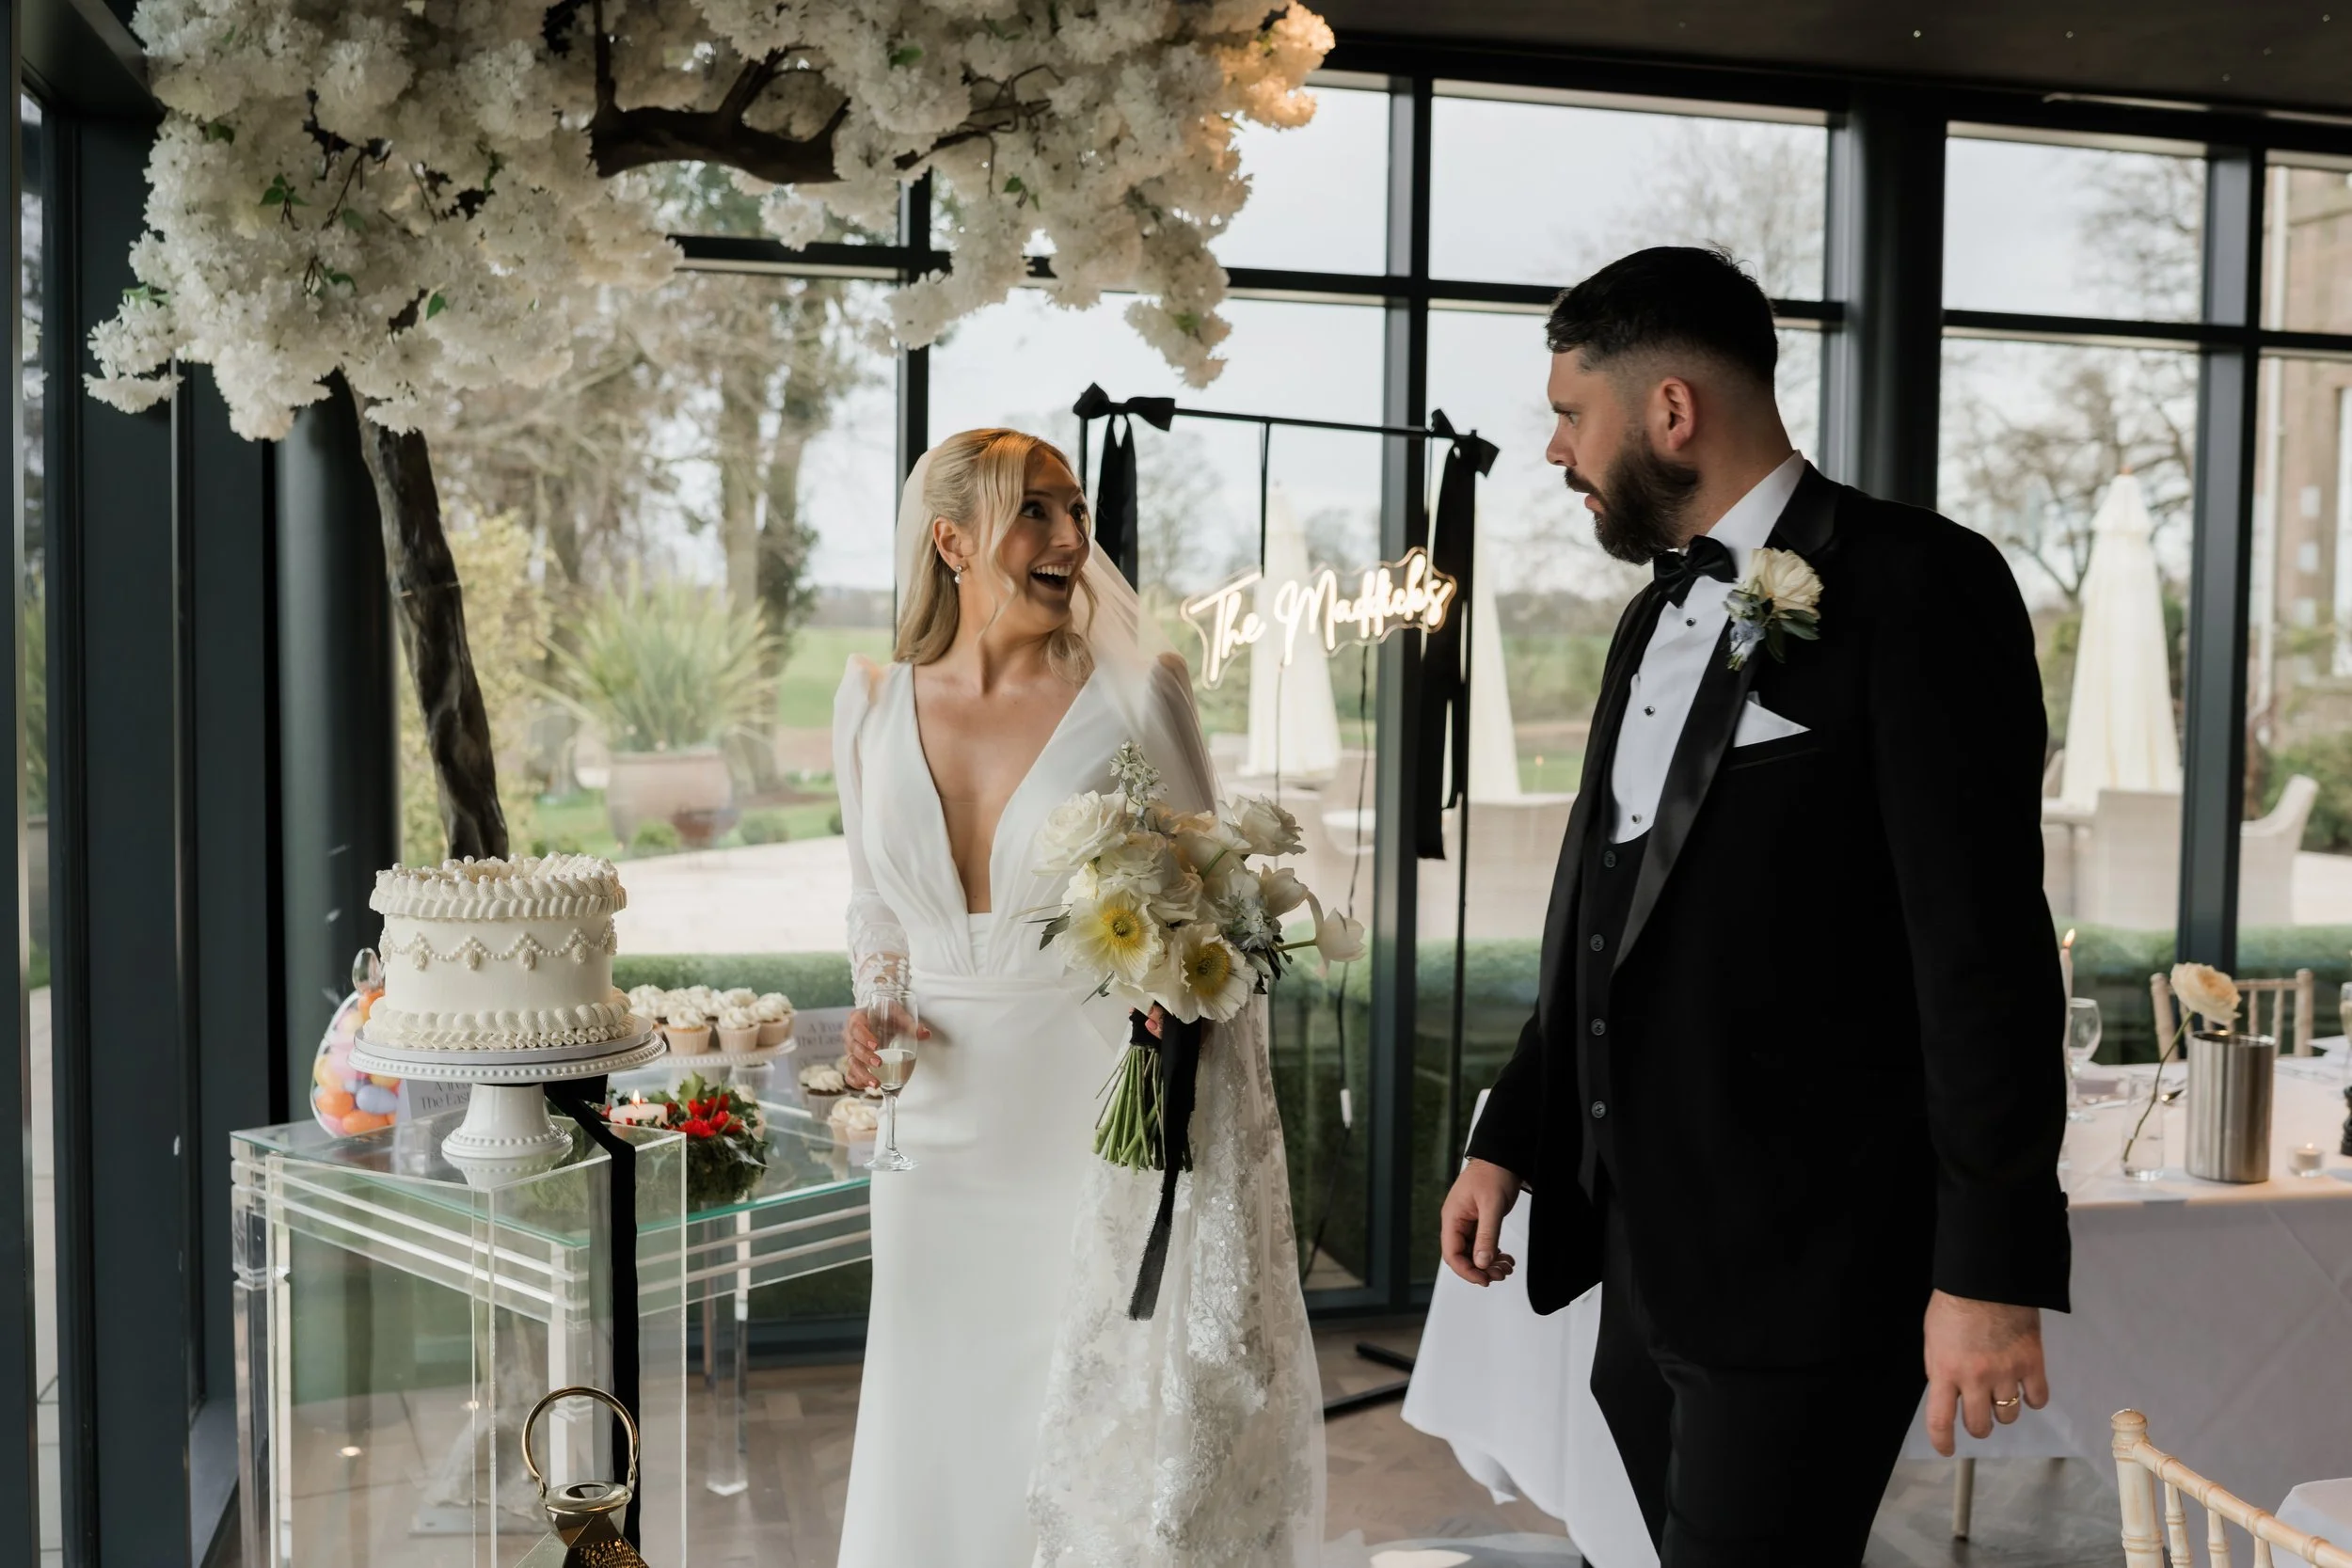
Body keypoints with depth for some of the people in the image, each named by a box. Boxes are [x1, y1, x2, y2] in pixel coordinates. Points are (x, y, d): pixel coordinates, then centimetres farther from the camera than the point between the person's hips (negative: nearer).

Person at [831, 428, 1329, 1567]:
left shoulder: (1136, 692, -8)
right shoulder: (873, 702, 2)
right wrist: (874, 997, -1)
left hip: (1100, 1140, -3)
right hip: (942, 1140, 3)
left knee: (1105, 1446, 6)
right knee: (933, 1450, 13)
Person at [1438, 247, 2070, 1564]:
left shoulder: (1915, 585, -10)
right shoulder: (1658, 617, 15)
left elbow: (1986, 945, -15)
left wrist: (1994, 1269, -17)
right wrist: (1512, 1139, 19)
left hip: (1805, 1271, -8)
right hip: (1648, 1258, 8)